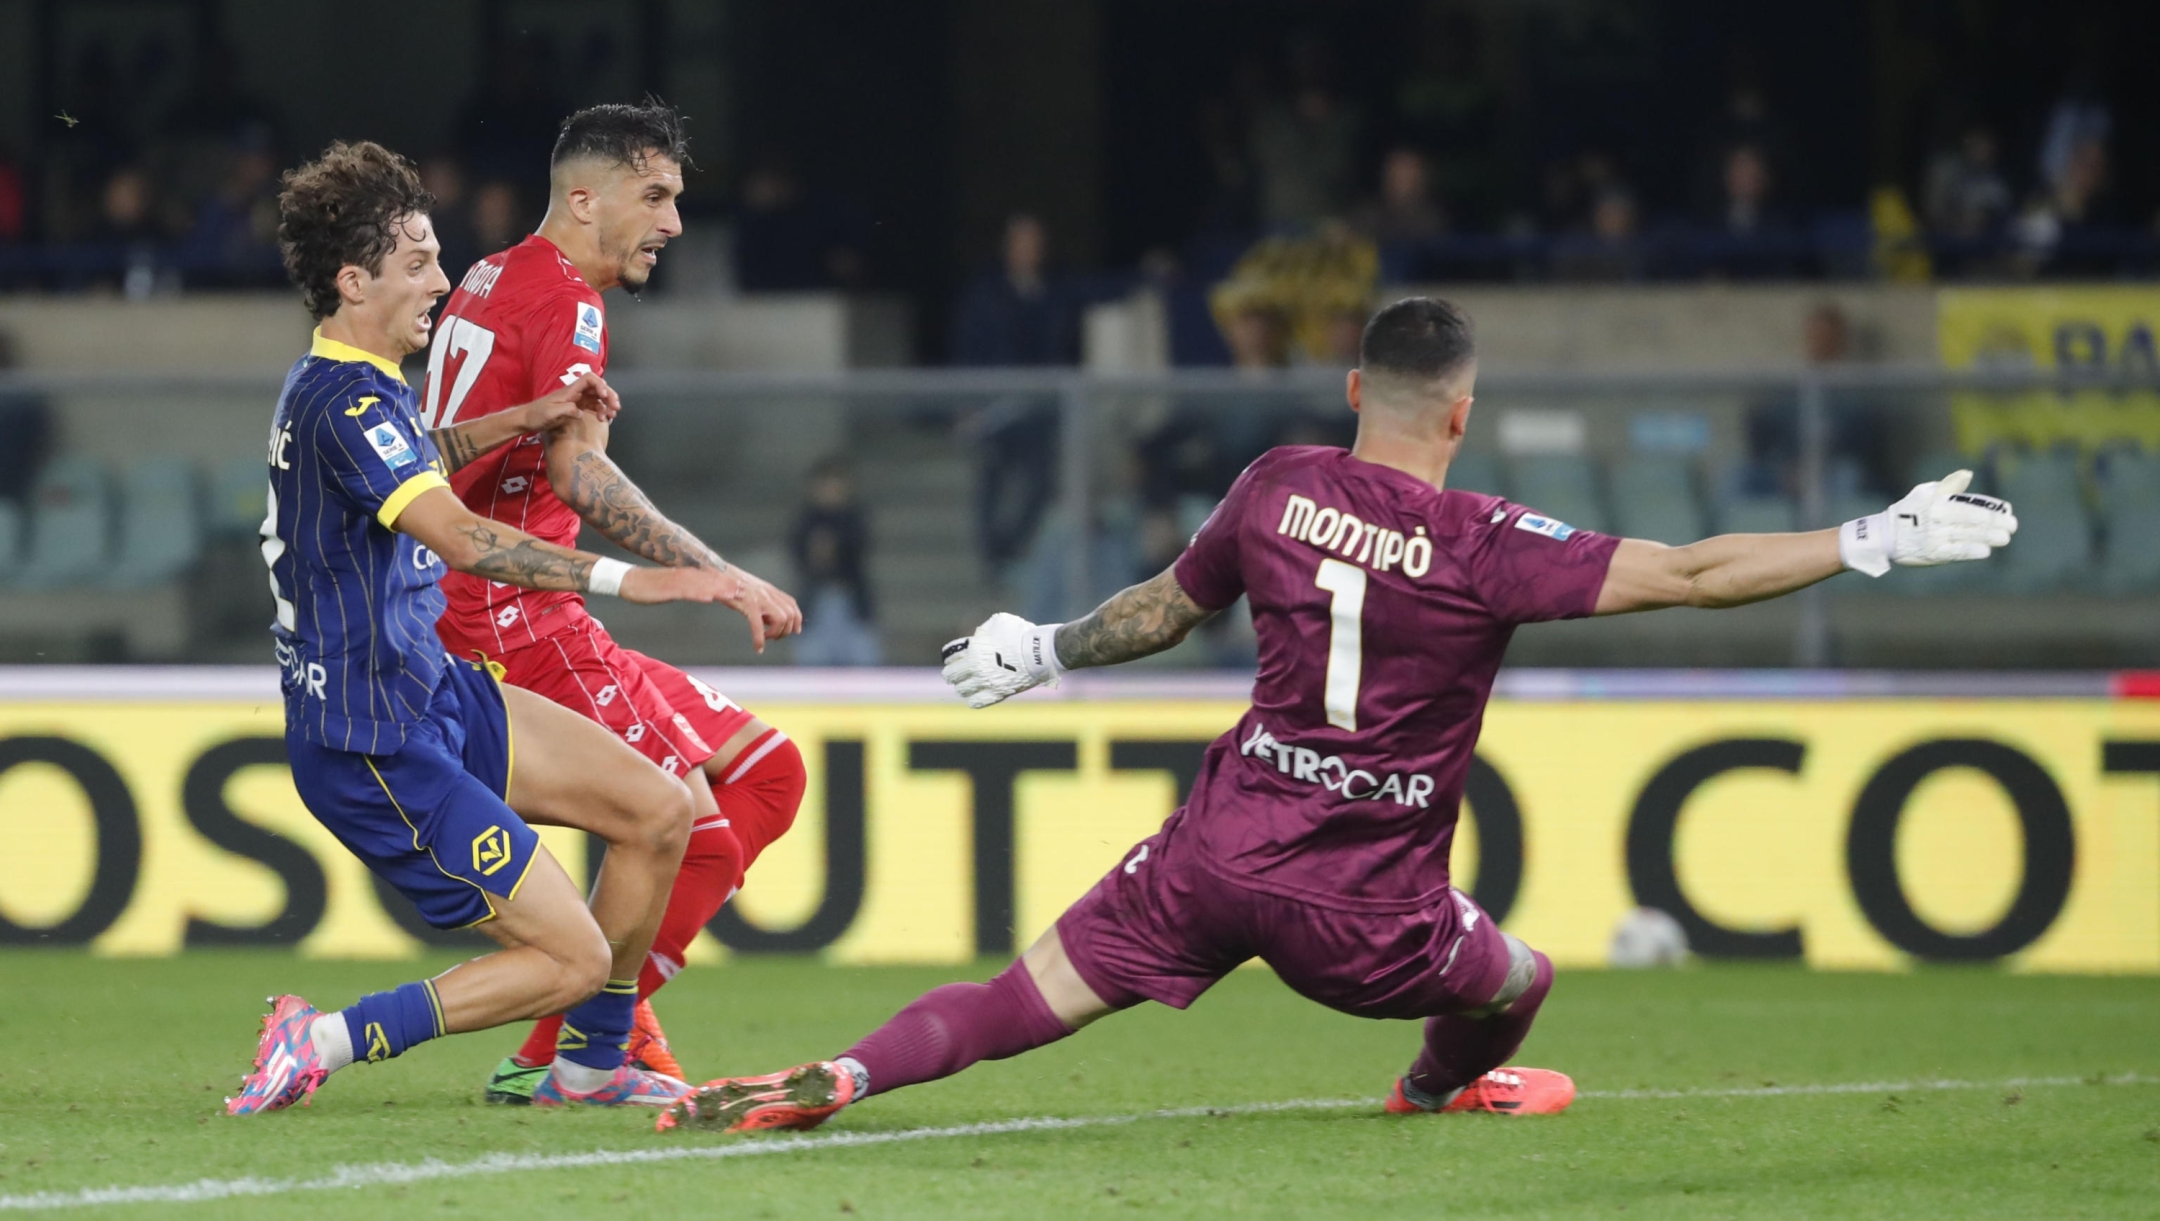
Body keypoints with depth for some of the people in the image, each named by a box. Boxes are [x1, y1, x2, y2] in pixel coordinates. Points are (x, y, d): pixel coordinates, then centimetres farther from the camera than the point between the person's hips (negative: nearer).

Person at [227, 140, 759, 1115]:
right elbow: (464, 540, -35)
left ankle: (592, 1064, 21)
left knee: (658, 808, 10)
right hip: (377, 750, -10)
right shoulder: (343, 403, -23)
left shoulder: (346, 386, 10)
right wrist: (629, 580, -38)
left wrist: (520, 422, 24)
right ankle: (323, 1042, -7)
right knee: (574, 959, -9)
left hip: (433, 696, 10)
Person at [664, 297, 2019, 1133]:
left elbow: (1163, 611, 17)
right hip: (1364, 911, -3)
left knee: (1018, 1002, 3)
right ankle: (1443, 1091, 52)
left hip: (1222, 849, 3)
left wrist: (1043, 649, 36)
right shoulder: (1480, 545, -12)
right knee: (1518, 982, 26)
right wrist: (1878, 541, -13)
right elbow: (1687, 574, -16)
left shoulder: (1280, 488, 1)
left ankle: (833, 1079, -16)